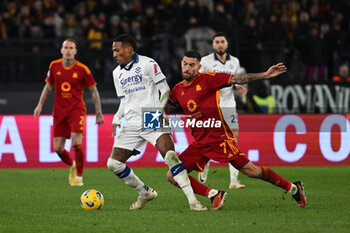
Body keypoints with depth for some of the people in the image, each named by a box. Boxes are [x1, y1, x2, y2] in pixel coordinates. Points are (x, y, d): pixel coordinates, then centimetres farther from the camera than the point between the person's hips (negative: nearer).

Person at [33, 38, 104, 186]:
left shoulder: (82, 69, -6)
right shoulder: (54, 66, 3)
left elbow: (94, 91, 2)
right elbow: (48, 86, 18)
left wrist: (99, 113, 1)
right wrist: (40, 104, 10)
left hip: (77, 110, -3)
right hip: (59, 112, 3)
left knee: (76, 143, -19)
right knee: (58, 148, 0)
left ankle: (79, 176, -2)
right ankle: (72, 166, 31)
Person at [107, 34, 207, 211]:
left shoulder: (148, 64, -2)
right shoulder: (117, 73, 17)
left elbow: (165, 90, -1)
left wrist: (158, 111, -13)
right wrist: (116, 119, 7)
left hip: (154, 121, -6)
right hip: (132, 126, 6)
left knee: (170, 156, -25)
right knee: (113, 163, -4)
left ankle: (192, 200, -22)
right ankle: (145, 193, 16)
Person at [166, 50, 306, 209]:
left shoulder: (207, 79, -7)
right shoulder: (178, 90, 10)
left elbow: (237, 79, -9)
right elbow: (165, 109, 26)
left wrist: (265, 75, -17)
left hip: (219, 139, -6)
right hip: (199, 144, 6)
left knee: (251, 171, -5)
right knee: (172, 176, -6)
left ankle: (293, 188, 12)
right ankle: (214, 195, 0)